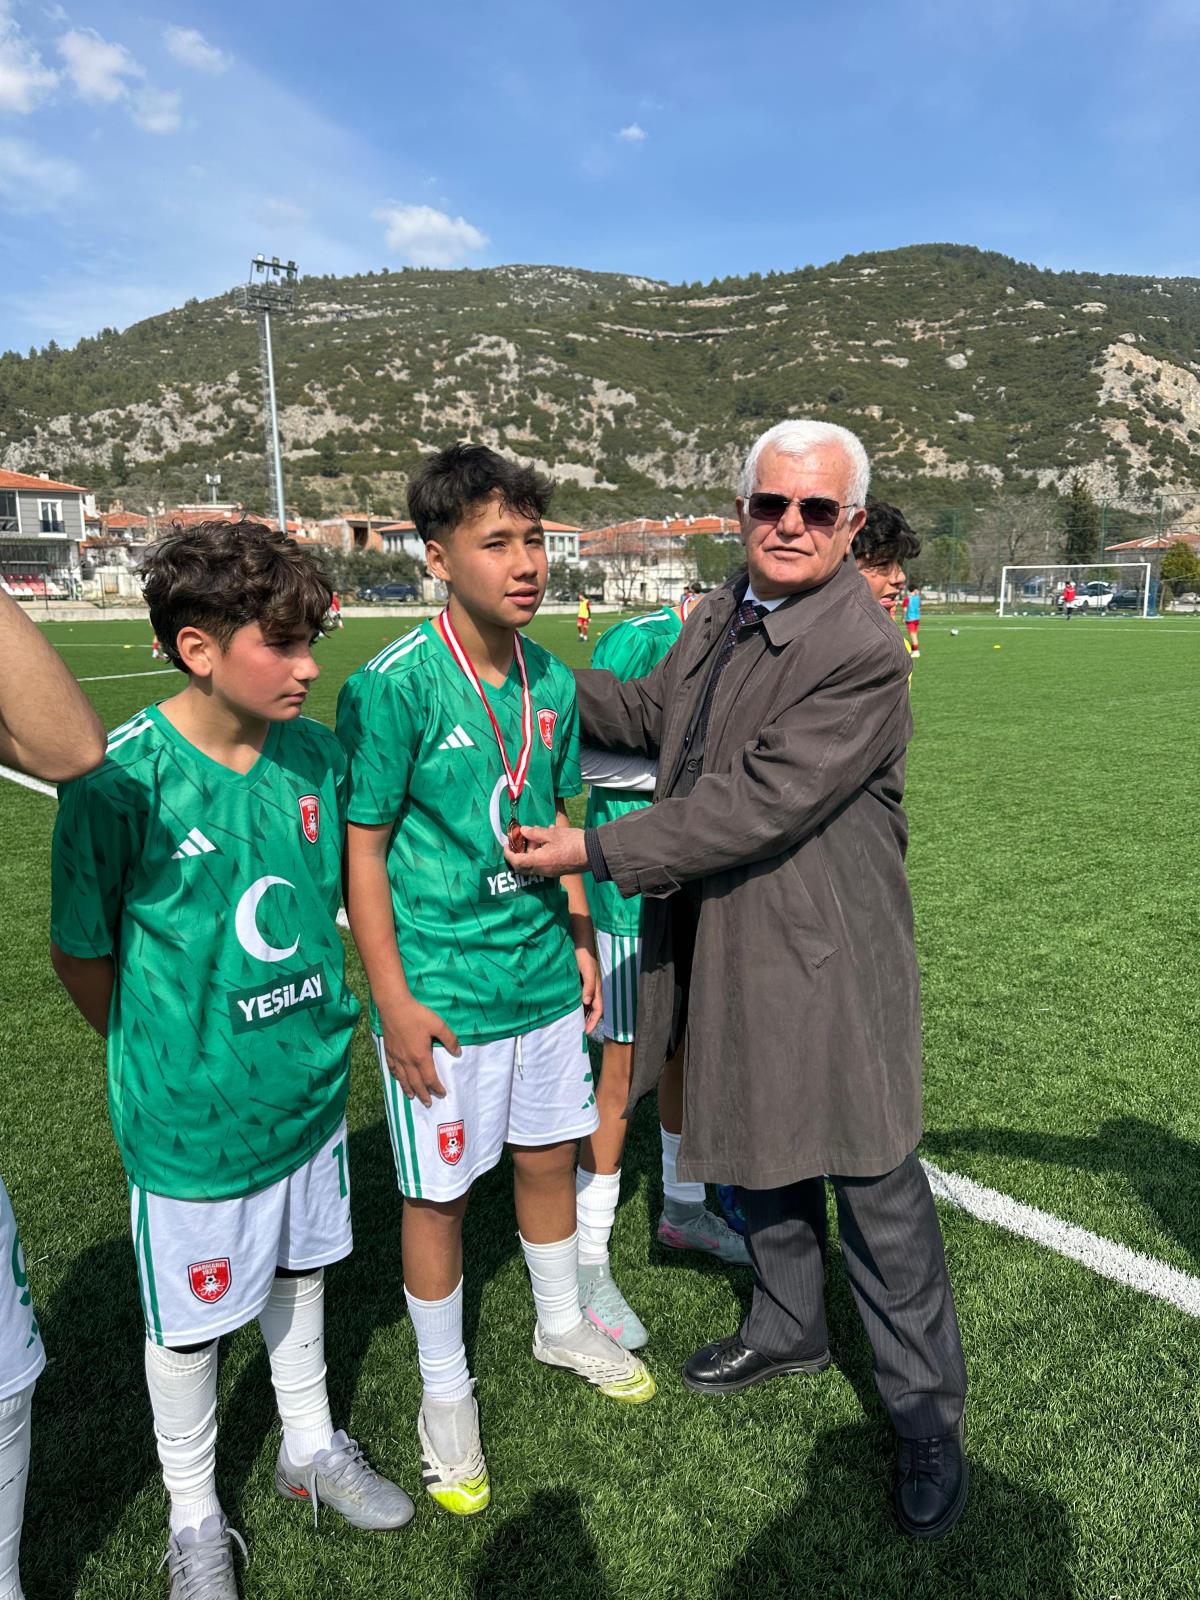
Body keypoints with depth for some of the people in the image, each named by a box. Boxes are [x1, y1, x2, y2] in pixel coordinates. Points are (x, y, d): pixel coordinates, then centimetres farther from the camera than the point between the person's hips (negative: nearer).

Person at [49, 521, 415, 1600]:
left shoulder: (316, 754, -9)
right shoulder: (122, 780, -23)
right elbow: (81, 955, -10)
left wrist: (320, 1026, 9)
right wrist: (166, 1061, 2)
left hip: (309, 1087, 5)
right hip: (190, 1118, -4)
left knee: (298, 1276, 25)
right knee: (189, 1323, 18)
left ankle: (311, 1449, 52)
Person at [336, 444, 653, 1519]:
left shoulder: (551, 681, 1)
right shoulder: (391, 687, -17)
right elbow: (361, 849, -14)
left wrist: (581, 939, 13)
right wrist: (393, 1000, -14)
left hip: (543, 976, 6)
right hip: (444, 994, -5)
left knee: (550, 1156, 21)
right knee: (440, 1191, 10)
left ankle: (562, 1325, 47)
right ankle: (447, 1392, 35)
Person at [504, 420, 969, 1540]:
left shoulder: (863, 655, -22)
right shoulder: (721, 614, 5)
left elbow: (755, 805, -26)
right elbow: (653, 712, 21)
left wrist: (596, 851, -21)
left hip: (823, 960, -8)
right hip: (722, 946, 8)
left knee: (874, 1185, 6)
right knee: (757, 1150, 24)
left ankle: (926, 1414, 30)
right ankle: (788, 1330, 49)